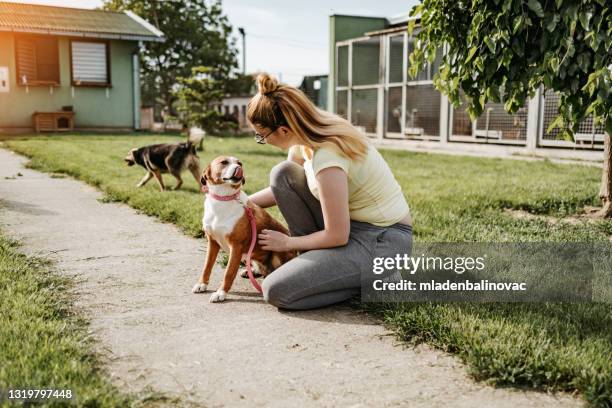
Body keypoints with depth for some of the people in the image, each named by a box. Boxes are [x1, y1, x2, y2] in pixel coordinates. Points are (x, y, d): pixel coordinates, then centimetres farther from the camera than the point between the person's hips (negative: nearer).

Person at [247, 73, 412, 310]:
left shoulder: (326, 155, -28)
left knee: (275, 291, -17)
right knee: (282, 174, 0)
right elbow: (282, 188, 18)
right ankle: (317, 260, 7)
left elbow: (337, 236, -22)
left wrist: (288, 242, -7)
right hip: (352, 223, 9)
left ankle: (370, 279, -1)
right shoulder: (303, 139, -1)